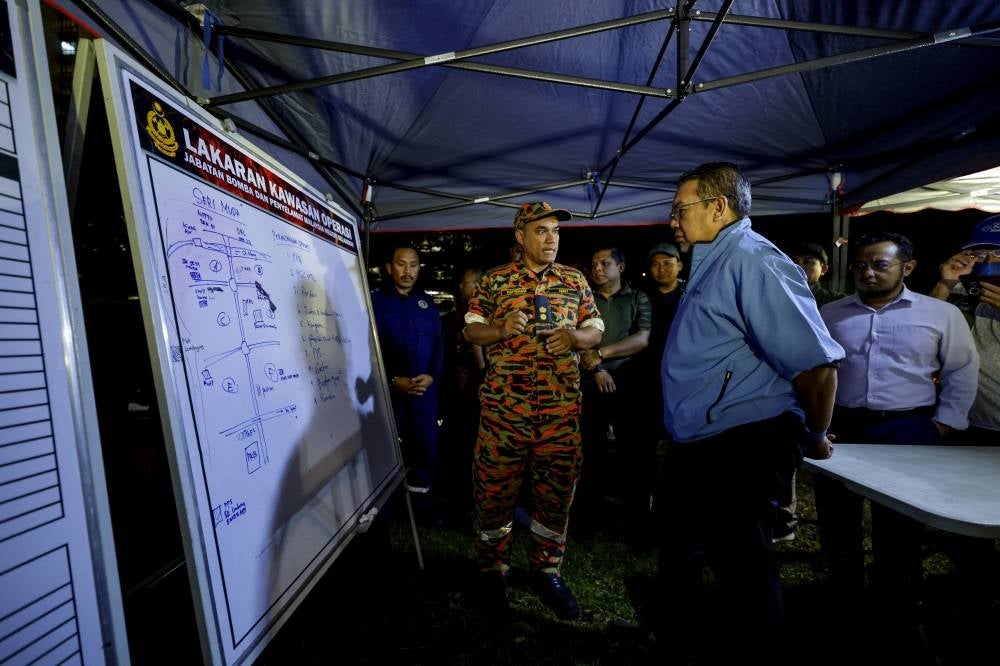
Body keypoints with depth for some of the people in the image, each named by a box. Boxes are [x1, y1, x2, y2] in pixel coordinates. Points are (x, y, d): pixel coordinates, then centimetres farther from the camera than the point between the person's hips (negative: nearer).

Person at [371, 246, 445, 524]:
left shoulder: (427, 302, 11)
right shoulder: (375, 301, -2)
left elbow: (438, 343, 8)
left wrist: (432, 375, -7)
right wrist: (393, 380, -14)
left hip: (425, 390, 4)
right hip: (388, 390, -3)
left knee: (426, 447, 10)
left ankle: (422, 502, 28)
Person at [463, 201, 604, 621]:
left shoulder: (575, 280, 10)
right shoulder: (494, 280, 4)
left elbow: (595, 330, 11)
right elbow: (470, 331, 5)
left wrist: (574, 337, -11)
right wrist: (500, 328, -16)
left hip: (561, 408, 2)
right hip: (503, 405, -2)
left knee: (557, 491, 11)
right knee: (494, 489, 7)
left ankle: (547, 570, 32)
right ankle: (492, 569, 30)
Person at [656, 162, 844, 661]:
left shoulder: (751, 260, -19)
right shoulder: (711, 264, 13)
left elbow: (815, 364, -23)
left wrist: (812, 439, -10)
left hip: (739, 450, -10)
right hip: (694, 444, 11)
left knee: (740, 564, 8)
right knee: (679, 549, 24)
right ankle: (677, 638, 47)